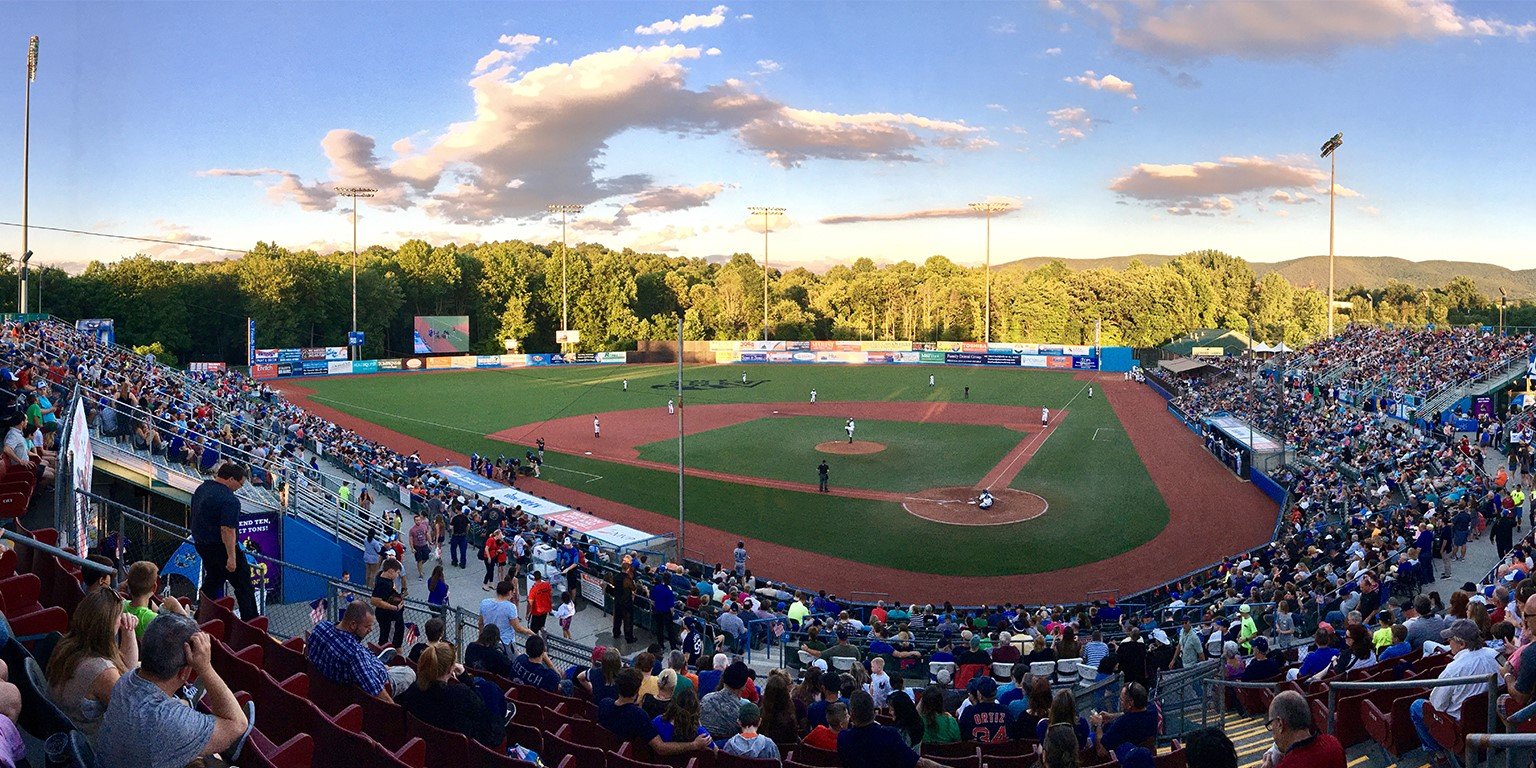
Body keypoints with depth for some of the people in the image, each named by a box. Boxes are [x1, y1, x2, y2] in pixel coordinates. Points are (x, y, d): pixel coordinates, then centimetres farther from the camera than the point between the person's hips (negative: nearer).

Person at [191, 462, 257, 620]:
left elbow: (197, 516, 19)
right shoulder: (229, 500, -23)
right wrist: (231, 557, -25)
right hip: (220, 547, -9)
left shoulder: (201, 488, 7)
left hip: (201, 543, 9)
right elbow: (227, 530, -27)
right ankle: (250, 619, 4)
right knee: (243, 584, 1)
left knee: (213, 579, 24)